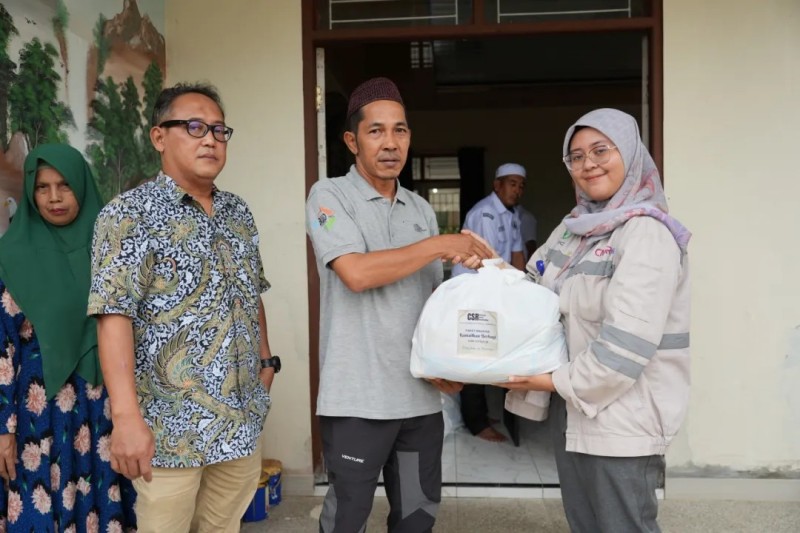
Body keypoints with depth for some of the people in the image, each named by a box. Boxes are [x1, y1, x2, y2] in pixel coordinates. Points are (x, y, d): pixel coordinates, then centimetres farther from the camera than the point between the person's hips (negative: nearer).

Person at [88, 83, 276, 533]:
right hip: (171, 426, -5)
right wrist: (127, 417, -24)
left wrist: (266, 360, 14)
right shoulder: (130, 214, -10)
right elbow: (115, 316, -18)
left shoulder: (239, 213, 11)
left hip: (243, 419, 6)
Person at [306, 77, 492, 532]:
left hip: (421, 395, 5)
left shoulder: (422, 210, 12)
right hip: (358, 397, -5)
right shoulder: (329, 196, -5)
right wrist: (441, 245, -15)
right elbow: (356, 273, -20)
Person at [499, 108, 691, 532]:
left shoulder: (647, 232, -17)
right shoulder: (575, 225, 9)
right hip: (573, 409, 8)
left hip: (622, 418, -8)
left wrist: (561, 381, -16)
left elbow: (628, 341, -24)